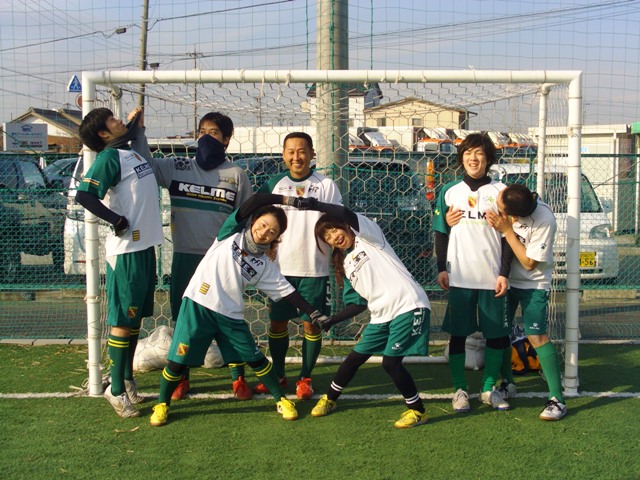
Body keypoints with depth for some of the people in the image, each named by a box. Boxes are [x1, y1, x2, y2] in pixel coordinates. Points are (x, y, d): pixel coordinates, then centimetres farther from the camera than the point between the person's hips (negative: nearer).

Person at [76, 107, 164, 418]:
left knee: (136, 318, 17)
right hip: (126, 251, -8)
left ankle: (127, 378, 30)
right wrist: (119, 222, -16)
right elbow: (84, 195, -23)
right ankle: (116, 390, 7)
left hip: (145, 246, 8)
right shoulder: (109, 157, -12)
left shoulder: (132, 152, 12)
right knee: (122, 320, -2)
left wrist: (137, 122, 18)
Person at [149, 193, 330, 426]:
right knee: (178, 361, -1)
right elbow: (256, 199, -10)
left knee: (256, 359, 6)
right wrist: (290, 201, -11)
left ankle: (282, 400, 22)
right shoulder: (232, 233, 0)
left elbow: (286, 291, 8)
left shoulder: (265, 265, 7)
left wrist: (313, 313, 2)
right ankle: (162, 404, 22)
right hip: (197, 306, -3)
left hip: (231, 315, 3)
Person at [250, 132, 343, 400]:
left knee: (311, 324, 3)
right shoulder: (273, 184, 5)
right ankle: (278, 376, 24)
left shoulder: (326, 186, 1)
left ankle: (305, 378, 18)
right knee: (277, 322, 9)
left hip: (314, 268, -2)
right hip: (280, 267, 2)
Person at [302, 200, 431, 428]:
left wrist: (315, 204, -17)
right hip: (381, 316, 7)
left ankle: (417, 411, 8)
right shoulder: (344, 266, 16)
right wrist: (332, 320, 10)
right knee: (354, 358, 12)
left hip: (409, 306, -7)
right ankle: (329, 399, 34)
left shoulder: (368, 238, -1)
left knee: (391, 362, -11)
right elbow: (359, 303, 17)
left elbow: (346, 214, -20)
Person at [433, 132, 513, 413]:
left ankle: (489, 388, 22)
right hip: (459, 277, 0)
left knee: (496, 334, 6)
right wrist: (441, 269, 1)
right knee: (458, 334, 4)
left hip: (492, 277, 0)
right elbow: (441, 234, 10)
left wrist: (504, 273, -3)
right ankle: (460, 390, 16)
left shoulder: (501, 191, 3)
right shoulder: (449, 192, 7)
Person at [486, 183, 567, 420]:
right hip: (506, 277, 5)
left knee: (536, 336, -13)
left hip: (533, 283, -5)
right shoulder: (504, 200, -16)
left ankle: (557, 399, -5)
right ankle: (508, 383, 24)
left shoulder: (544, 220, -28)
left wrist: (506, 229, -27)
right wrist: (493, 225, -22)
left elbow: (529, 263, -22)